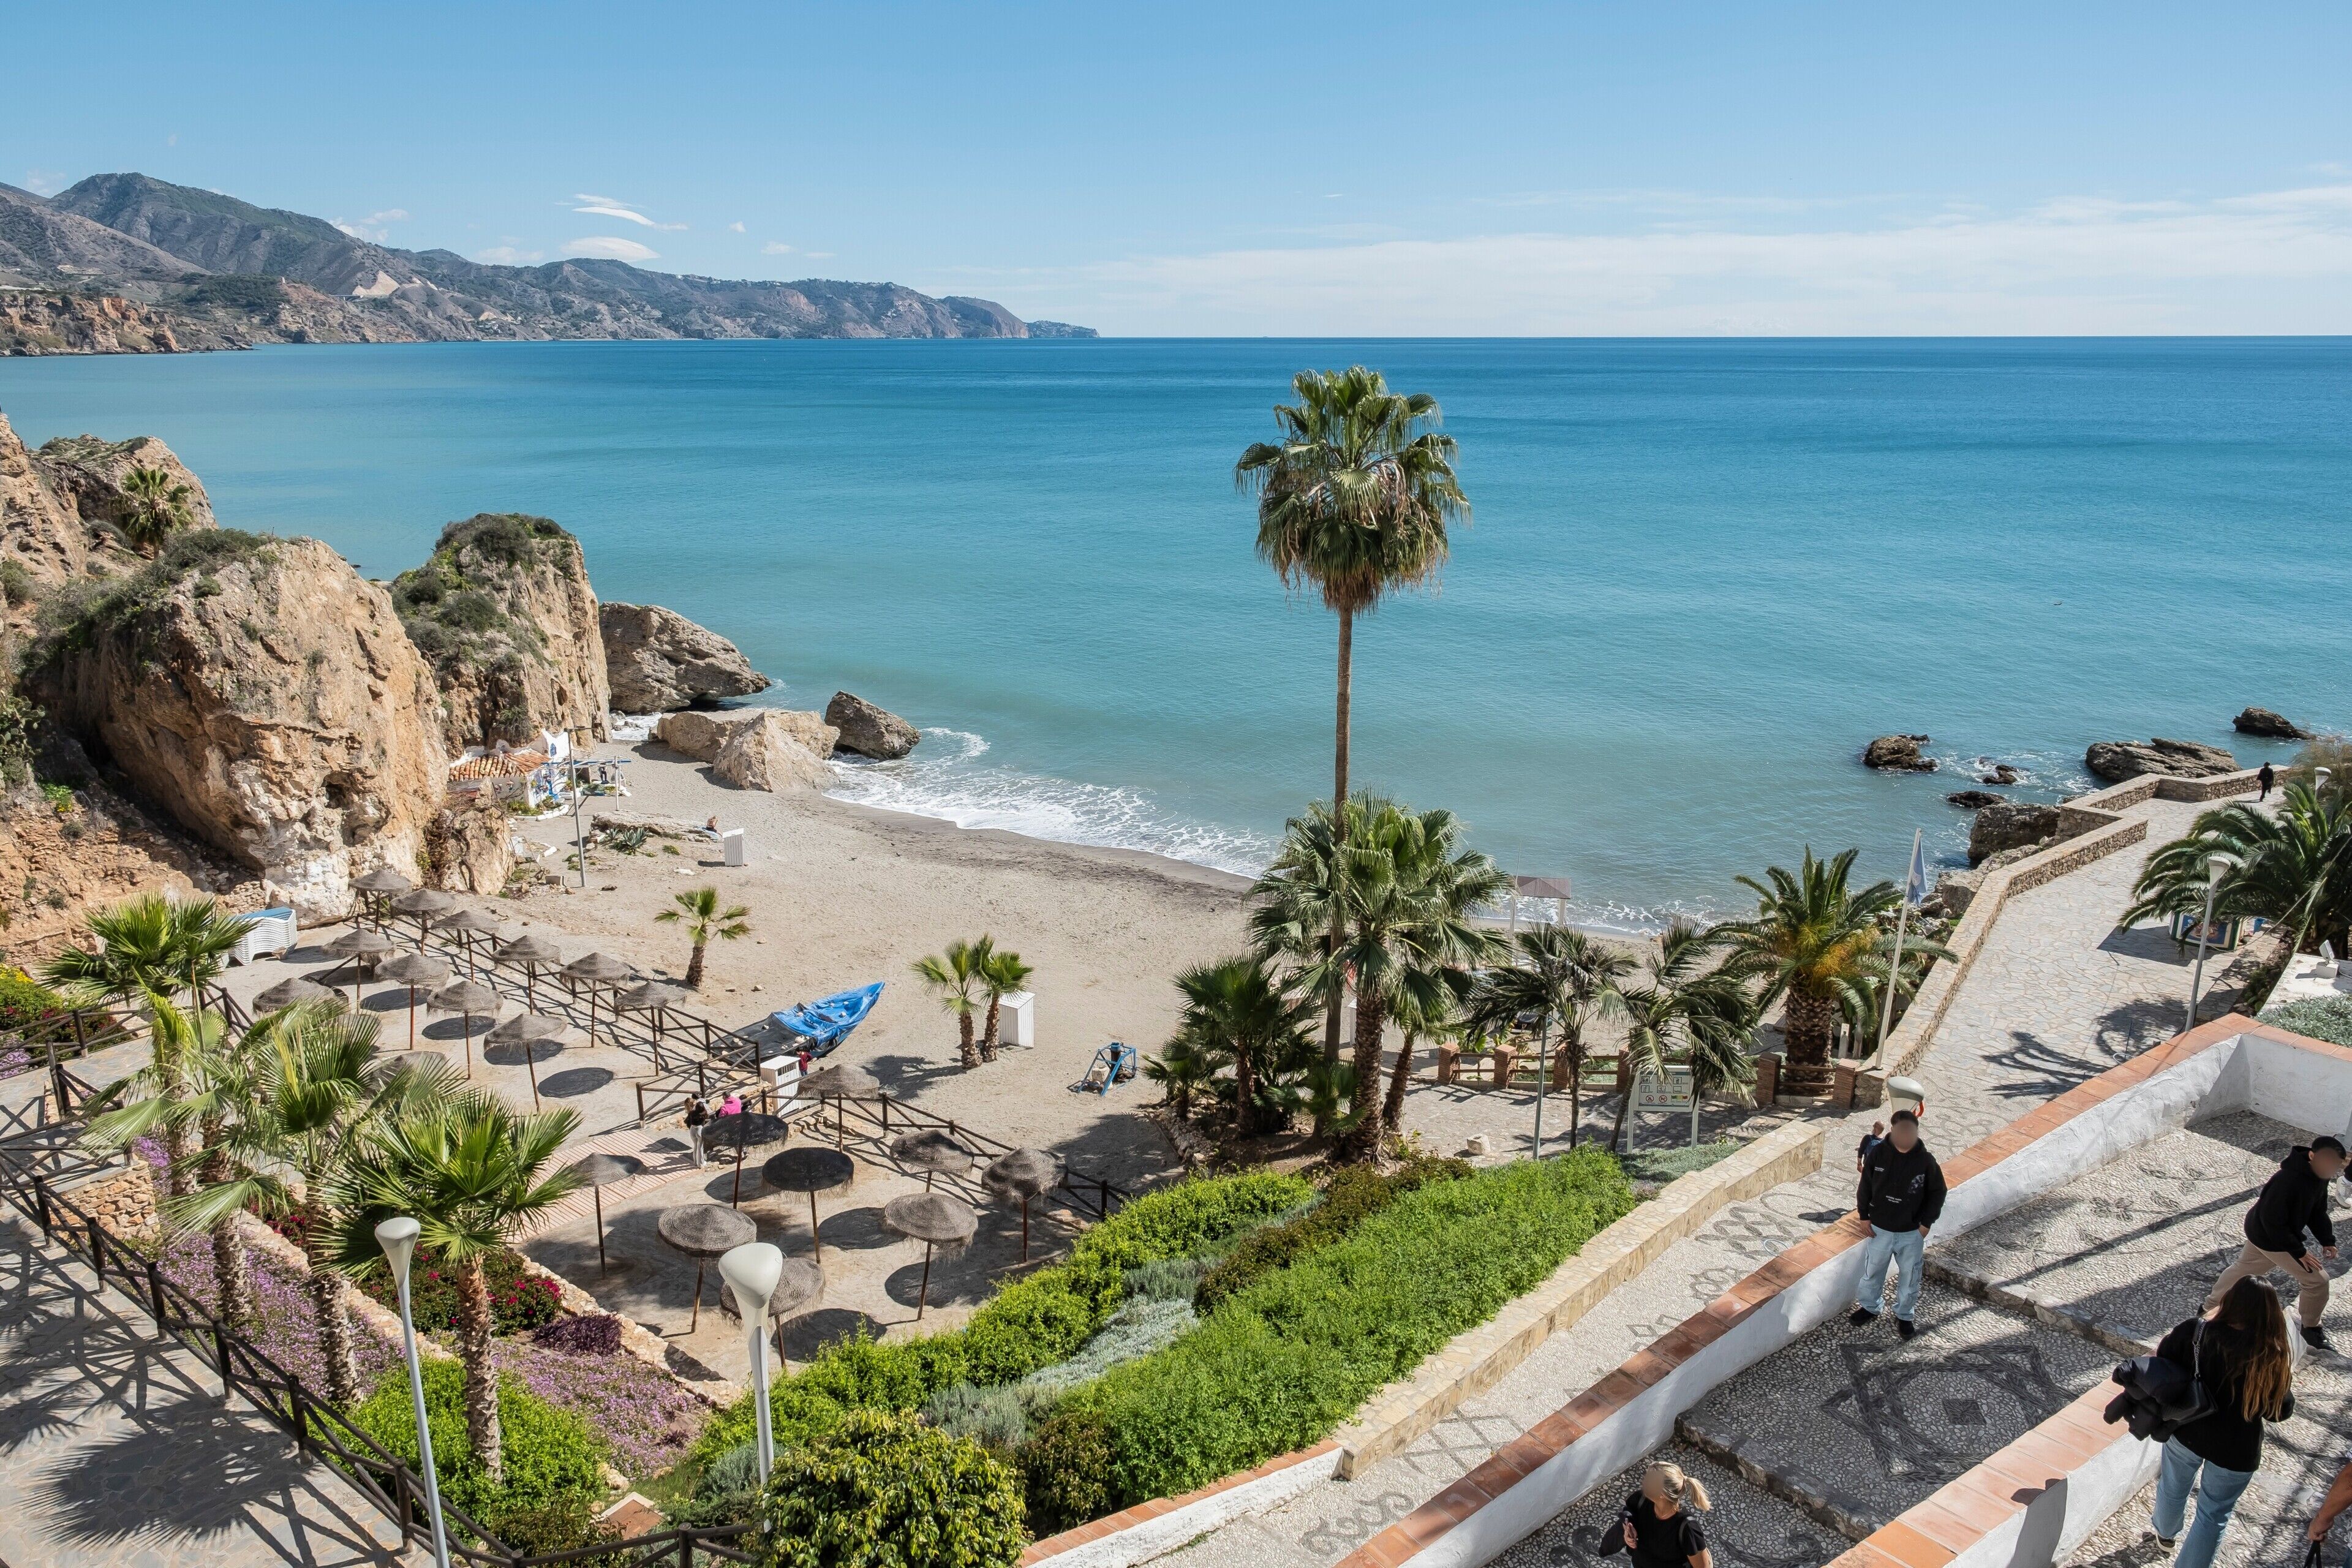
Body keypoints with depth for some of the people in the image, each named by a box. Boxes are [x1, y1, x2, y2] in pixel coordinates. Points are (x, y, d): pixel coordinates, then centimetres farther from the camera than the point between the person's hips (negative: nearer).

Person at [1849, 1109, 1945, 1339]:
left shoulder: (1926, 1160, -17)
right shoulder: (1877, 1154, -15)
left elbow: (1937, 1193, -4)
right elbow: (1865, 1187, -2)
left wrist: (1926, 1224, -6)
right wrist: (1865, 1217, -2)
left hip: (1912, 1233, -1)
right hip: (1879, 1229, 1)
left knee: (1909, 1276, 15)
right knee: (1872, 1271, 17)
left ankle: (1904, 1315, 36)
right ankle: (1869, 1307, 39)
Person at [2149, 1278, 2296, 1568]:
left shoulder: (2193, 1332, -22)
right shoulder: (2272, 1359, -23)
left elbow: (2162, 1361, -8)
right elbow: (2280, 1411, -10)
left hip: (2185, 1433, 2)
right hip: (2236, 1451, -2)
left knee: (2173, 1488, 30)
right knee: (2213, 1515, 20)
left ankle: (2166, 1533, 57)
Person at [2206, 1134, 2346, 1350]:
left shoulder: (2319, 1177, -7)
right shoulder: (2287, 1180, -36)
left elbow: (2317, 1211, 8)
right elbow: (2273, 1221, -29)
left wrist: (2327, 1240, -1)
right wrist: (2299, 1252, -23)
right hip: (2270, 1238, -9)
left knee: (2243, 1269, 24)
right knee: (2317, 1280, -2)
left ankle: (2212, 1305, 41)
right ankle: (2311, 1329, 19)